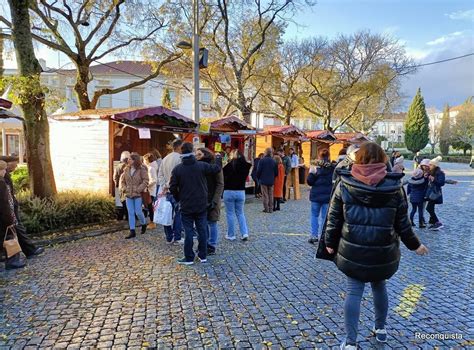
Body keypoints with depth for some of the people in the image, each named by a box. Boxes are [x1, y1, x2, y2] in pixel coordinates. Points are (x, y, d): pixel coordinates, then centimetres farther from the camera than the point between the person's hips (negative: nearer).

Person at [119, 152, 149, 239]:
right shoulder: (126, 169, 6)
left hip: (138, 195, -4)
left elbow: (145, 181, -10)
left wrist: (138, 189, -16)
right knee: (130, 213, 6)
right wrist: (123, 188, 1)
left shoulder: (142, 169, -9)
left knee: (138, 212, 0)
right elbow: (122, 180, 14)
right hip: (128, 194, 5)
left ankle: (143, 224, 30)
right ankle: (132, 231, 12)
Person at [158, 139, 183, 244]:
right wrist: (167, 186, -10)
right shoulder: (179, 158, -13)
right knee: (178, 214, 2)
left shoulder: (165, 158, 12)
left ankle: (169, 237, 17)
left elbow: (160, 175, 9)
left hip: (166, 191, 7)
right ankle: (177, 238, 6)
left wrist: (164, 186, 3)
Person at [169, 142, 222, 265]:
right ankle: (203, 256, 19)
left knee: (188, 232, 5)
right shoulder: (201, 166, -7)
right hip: (201, 205, 1)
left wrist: (179, 198, 11)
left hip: (186, 206, -1)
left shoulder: (177, 169, -8)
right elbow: (217, 168, 4)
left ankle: (189, 258, 11)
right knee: (202, 230, 10)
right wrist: (218, 157, 23)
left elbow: (172, 188, -7)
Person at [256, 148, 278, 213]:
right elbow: (276, 172, 4)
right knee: (271, 195, 10)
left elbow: (259, 170, -9)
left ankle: (266, 209, 3)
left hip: (264, 180, -3)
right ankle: (271, 209, 12)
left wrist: (258, 178, 7)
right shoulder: (273, 161, 1)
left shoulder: (262, 160, -10)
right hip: (271, 181, 3)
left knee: (265, 195, 3)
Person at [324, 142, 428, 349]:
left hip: (352, 249, -1)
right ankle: (380, 329, 41)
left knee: (353, 291, 7)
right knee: (379, 286, 23)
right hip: (383, 250, 2)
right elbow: (402, 222, 0)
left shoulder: (345, 184, -7)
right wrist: (415, 245, 16)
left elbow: (334, 218, -3)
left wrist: (330, 243, 10)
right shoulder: (394, 186, -6)